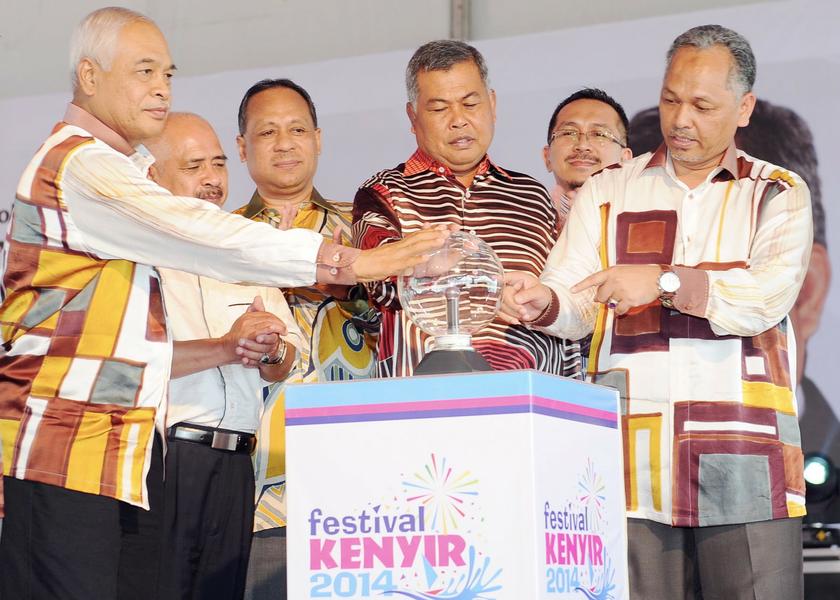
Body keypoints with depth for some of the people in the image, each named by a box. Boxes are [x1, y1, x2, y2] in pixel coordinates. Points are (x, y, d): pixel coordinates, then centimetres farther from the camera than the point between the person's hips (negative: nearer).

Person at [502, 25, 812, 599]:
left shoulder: (778, 194, 11)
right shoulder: (608, 192, 17)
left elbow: (768, 296, -7)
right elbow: (577, 305, 7)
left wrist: (663, 282, -17)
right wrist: (543, 303, -15)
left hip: (745, 459, -1)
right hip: (633, 460, 1)